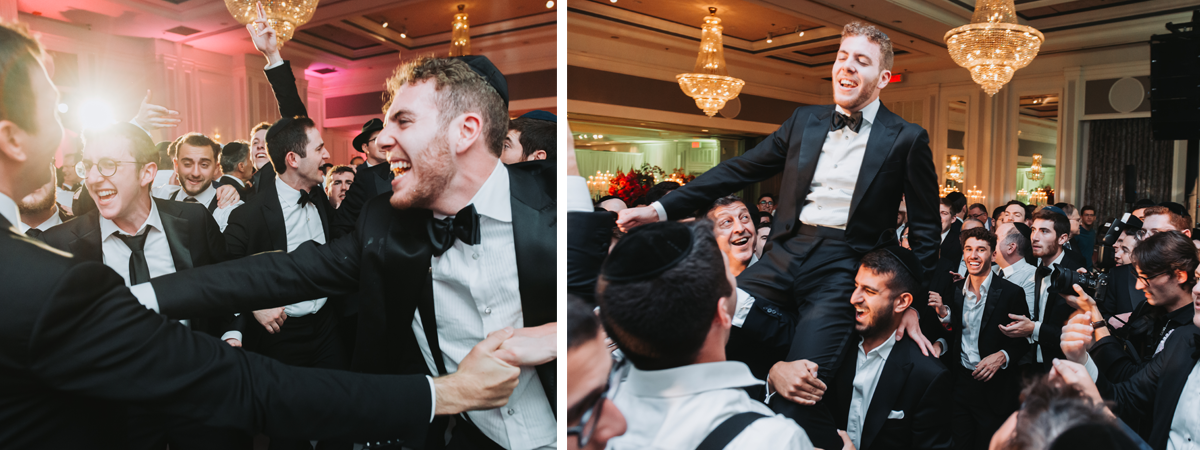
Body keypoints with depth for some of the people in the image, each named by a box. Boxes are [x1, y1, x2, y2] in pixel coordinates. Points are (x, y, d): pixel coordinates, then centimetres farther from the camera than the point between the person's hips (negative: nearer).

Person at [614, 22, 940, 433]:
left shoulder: (907, 140, 2)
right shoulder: (804, 121, 13)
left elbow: (924, 230, 7)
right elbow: (738, 170, 12)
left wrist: (912, 306, 2)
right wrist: (660, 209, 6)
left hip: (842, 269, -4)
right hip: (786, 255, 4)